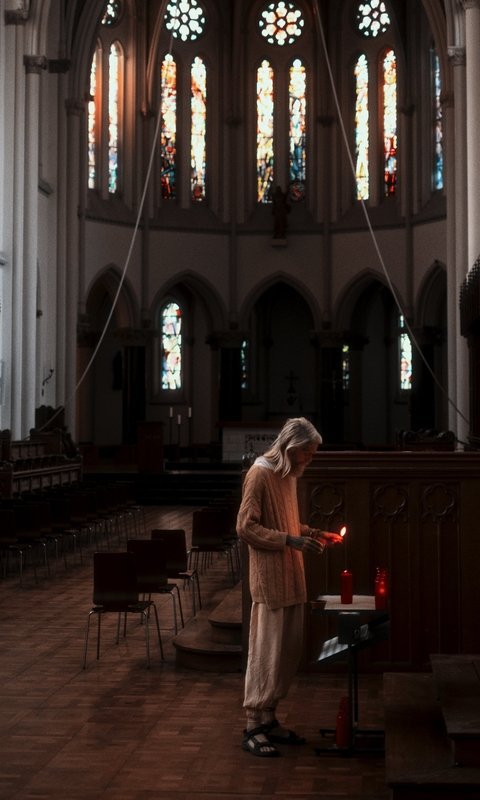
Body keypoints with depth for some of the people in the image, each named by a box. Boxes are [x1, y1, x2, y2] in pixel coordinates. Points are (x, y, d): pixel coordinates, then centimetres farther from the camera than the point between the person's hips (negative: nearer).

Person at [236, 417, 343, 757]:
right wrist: (290, 540, -22)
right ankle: (253, 728, 3)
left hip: (291, 578, 9)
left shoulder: (289, 475, 14)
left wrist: (313, 533, 7)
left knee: (290, 650, 10)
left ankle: (270, 719, 20)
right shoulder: (260, 474, -13)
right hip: (269, 579, -9)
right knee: (266, 651, -5)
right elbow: (246, 527, -16)